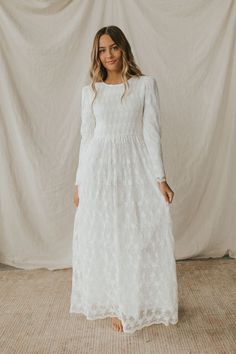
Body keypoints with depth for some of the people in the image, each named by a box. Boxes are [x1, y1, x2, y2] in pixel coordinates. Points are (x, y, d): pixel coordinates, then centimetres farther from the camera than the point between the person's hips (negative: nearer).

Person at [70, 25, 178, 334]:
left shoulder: (146, 84, 1)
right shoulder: (90, 91, 7)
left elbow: (152, 132, -3)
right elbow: (86, 137, 8)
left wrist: (160, 177, -8)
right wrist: (79, 182, 7)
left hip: (136, 166, -1)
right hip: (100, 169, 2)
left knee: (142, 236, 4)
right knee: (105, 238, 6)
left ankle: (144, 302, 26)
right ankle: (118, 305, 24)